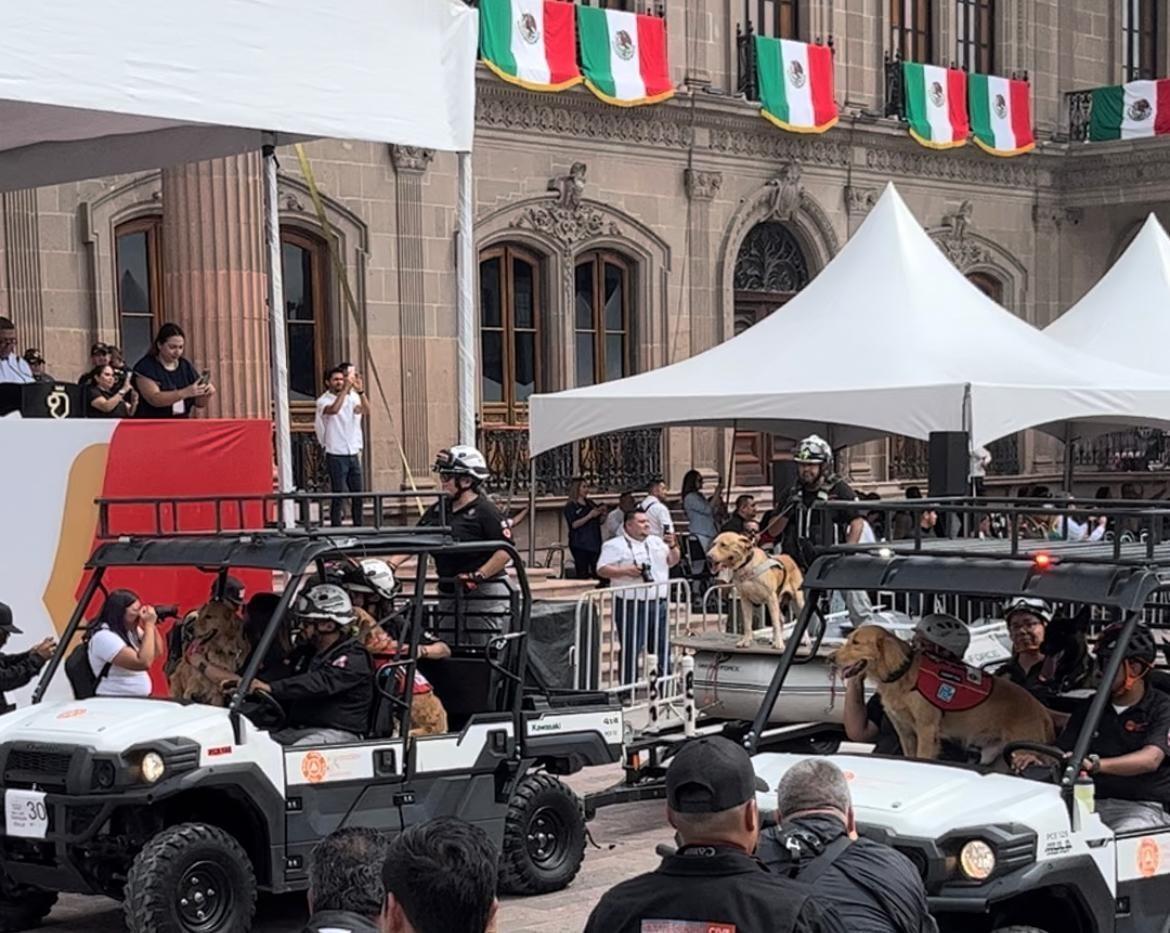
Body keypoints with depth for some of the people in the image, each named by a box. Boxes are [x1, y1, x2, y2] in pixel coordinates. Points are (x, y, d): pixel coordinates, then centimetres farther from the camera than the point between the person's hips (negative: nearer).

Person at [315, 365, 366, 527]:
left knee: (358, 494, 8)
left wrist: (360, 391, -26)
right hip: (336, 456, -5)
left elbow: (364, 410, -11)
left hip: (353, 454, 5)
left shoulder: (351, 398, 8)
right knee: (338, 496, -6)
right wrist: (346, 388, -29)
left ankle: (358, 526, 16)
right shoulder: (323, 401, -6)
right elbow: (334, 409, -28)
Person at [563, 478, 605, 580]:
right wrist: (589, 516, -19)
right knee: (582, 574, -7)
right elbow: (574, 524, -14)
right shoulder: (570, 506, -1)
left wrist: (602, 514, 1)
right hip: (580, 544, -5)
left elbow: (599, 522, 23)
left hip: (594, 542, 5)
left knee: (597, 573, -3)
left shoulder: (590, 503, 16)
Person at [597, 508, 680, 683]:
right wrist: (625, 571, -20)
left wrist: (672, 546, 1)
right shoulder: (615, 546, -2)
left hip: (659, 603, 6)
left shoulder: (656, 542, 16)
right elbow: (602, 570, -9)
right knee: (631, 650, -4)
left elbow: (672, 561, 21)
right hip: (631, 606, -6)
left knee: (662, 647, 9)